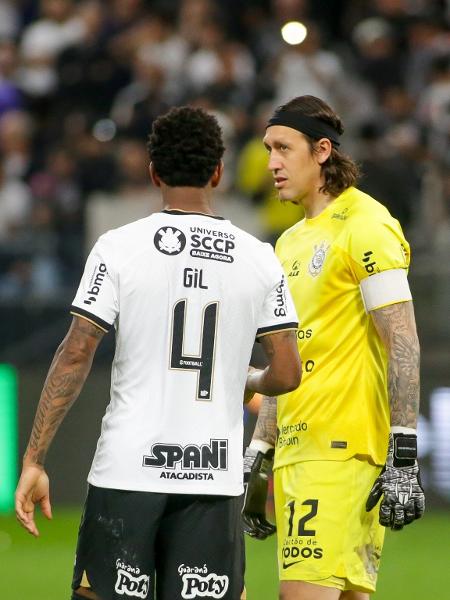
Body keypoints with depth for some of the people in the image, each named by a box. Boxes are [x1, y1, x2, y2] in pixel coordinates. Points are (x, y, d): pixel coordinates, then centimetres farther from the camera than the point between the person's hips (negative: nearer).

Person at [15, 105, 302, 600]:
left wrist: (33, 460, -2)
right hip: (216, 476, 2)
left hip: (127, 471, -2)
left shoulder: (118, 248, -3)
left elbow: (74, 358, -6)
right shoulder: (259, 260, 4)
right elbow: (287, 374, 4)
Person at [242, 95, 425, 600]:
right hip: (297, 446, 9)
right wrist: (258, 455, 21)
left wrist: (404, 458, -19)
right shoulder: (290, 242, 20)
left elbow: (403, 345, -13)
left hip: (343, 446, -9)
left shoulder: (365, 226, -7)